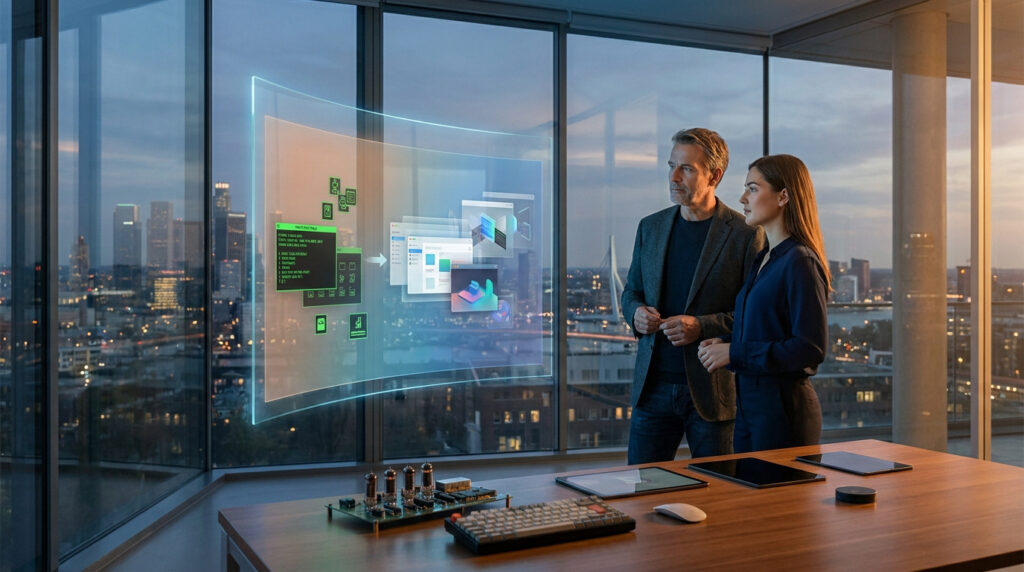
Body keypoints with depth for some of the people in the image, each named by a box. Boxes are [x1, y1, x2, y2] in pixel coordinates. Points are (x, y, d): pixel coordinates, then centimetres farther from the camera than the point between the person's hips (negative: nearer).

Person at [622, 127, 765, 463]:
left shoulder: (745, 234, -6)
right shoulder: (650, 227, 10)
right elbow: (631, 292, 18)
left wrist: (702, 326, -20)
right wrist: (636, 312, -4)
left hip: (714, 391, -4)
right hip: (654, 386, 4)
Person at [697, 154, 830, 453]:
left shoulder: (800, 262, -15)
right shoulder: (763, 259, 13)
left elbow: (811, 348, -19)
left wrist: (734, 354, -18)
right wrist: (723, 343, 2)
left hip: (784, 407, -8)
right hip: (748, 402, 9)